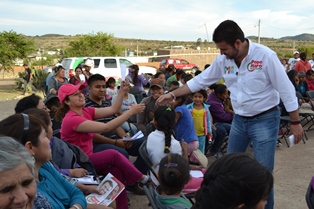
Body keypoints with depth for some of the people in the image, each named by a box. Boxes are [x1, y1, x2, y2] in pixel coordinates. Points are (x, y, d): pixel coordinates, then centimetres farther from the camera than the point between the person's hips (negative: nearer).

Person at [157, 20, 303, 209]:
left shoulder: (265, 56, -19)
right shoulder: (223, 60, -5)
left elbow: (286, 89, -13)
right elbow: (200, 81, 3)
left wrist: (295, 122, -9)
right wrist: (173, 94, 0)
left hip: (265, 120, -5)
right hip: (239, 120, 5)